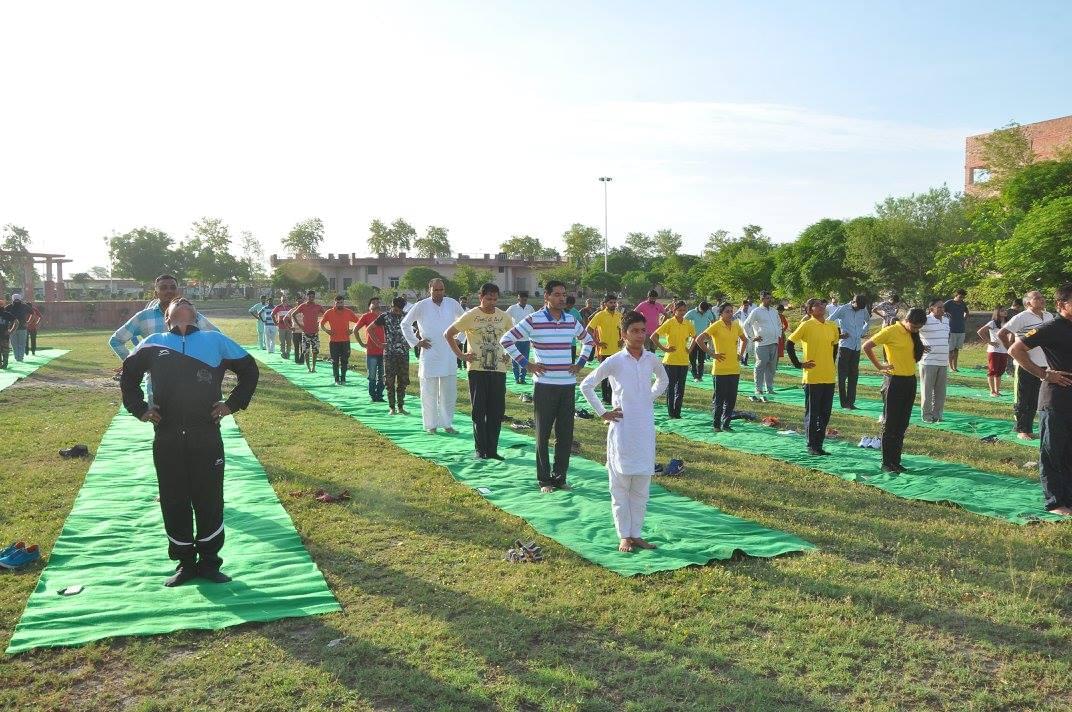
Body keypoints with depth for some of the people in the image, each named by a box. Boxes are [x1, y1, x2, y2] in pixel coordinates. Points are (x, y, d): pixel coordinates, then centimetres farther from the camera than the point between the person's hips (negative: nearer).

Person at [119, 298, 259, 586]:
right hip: (166, 438, 1)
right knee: (174, 502, 6)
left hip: (207, 436, -1)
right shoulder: (153, 343, 16)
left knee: (210, 500, 3)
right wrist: (139, 409, 14)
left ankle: (209, 562, 19)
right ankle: (185, 562, 22)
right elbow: (128, 376, 28)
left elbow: (249, 370, 18)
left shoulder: (215, 340, 14)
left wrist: (233, 403, 8)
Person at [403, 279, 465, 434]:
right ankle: (431, 425, 13)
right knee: (429, 393, 3)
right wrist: (416, 342, 2)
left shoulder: (453, 304, 3)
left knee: (449, 392, 5)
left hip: (449, 355, 2)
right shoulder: (421, 306, -3)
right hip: (429, 355, -2)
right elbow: (405, 324, 7)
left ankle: (447, 424, 16)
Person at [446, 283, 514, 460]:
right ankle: (480, 450, 10)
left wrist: (509, 354, 7)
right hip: (477, 369, -3)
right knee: (479, 411, 2)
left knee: (497, 412, 4)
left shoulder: (504, 317, 6)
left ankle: (492, 450, 13)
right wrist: (461, 355, -4)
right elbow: (448, 334, 2)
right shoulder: (470, 316, -3)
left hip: (499, 369, 3)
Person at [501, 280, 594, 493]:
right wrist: (526, 364, -7)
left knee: (565, 434, 8)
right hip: (544, 385, -4)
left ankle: (560, 477, 20)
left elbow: (588, 340, 25)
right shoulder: (533, 320, -7)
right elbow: (506, 340, -5)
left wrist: (580, 363, 12)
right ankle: (544, 479, 15)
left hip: (568, 385, 4)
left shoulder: (571, 321, 7)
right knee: (543, 435, 4)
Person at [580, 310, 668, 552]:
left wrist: (650, 398, 12)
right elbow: (586, 385, -3)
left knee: (642, 485, 8)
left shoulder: (651, 359, 4)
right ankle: (624, 536, 12)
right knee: (621, 484, 3)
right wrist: (602, 412, -4)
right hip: (622, 428, -4)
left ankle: (636, 534, 19)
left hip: (646, 428, 4)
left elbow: (663, 380, 25)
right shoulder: (614, 362, -8)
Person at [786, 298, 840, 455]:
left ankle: (819, 445, 19)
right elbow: (789, 343, -6)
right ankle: (811, 446, 11)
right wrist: (798, 364, -8)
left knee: (825, 414, 9)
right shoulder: (806, 326, -8)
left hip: (829, 378, 5)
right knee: (811, 413, 2)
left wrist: (831, 364, 16)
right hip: (812, 377, -5)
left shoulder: (832, 327, 9)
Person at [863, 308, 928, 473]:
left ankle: (896, 461, 18)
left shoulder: (913, 334, 9)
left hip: (910, 380, 7)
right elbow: (867, 346, -11)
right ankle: (886, 463, 6)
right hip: (896, 381, -7)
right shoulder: (891, 331, -12)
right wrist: (879, 366, -9)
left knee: (903, 424, 10)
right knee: (891, 424, -1)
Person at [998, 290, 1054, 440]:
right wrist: (1011, 350, -12)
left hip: (1042, 364, 7)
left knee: (1034, 401, 13)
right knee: (1022, 401, 2)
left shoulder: (1049, 317, 8)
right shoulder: (1021, 318, -13)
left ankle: (1029, 429, 22)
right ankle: (1022, 430, 10)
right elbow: (1001, 333, -16)